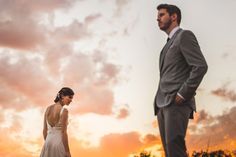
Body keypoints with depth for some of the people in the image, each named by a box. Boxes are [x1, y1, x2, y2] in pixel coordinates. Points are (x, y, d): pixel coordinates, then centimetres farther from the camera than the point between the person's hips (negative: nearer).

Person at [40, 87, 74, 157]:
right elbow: (63, 132, -17)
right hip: (59, 143, -7)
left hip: (48, 142, 7)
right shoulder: (64, 111, -14)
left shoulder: (48, 108, 7)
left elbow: (44, 130, 10)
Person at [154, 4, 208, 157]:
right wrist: (159, 101, 13)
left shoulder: (185, 35, 0)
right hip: (163, 104, 9)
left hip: (177, 103, -9)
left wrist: (183, 94, -16)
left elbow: (201, 66, -13)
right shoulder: (169, 45, 28)